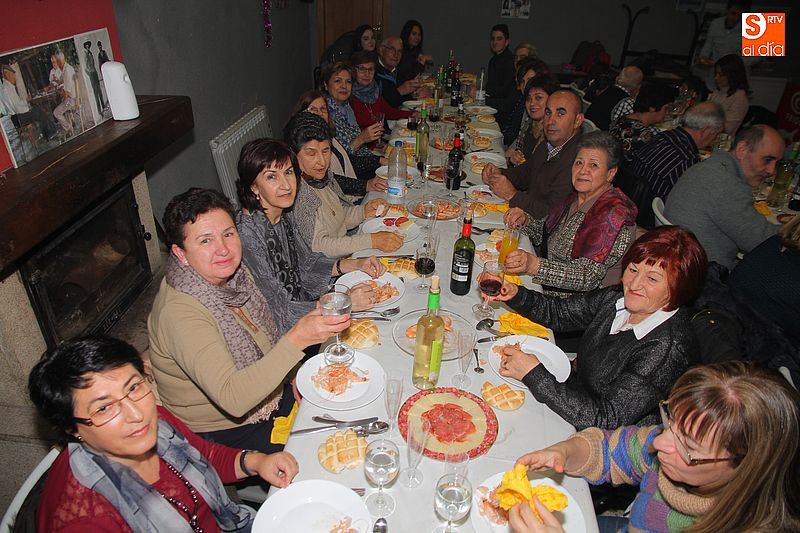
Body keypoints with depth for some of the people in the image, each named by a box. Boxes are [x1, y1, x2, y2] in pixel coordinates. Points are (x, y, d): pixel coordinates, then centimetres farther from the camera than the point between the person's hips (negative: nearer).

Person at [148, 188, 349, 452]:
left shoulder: (235, 274, -5)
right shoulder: (178, 313, -30)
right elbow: (232, 399, -39)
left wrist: (292, 380, -2)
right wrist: (296, 340, -46)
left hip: (266, 395, 7)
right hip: (225, 433, -7)